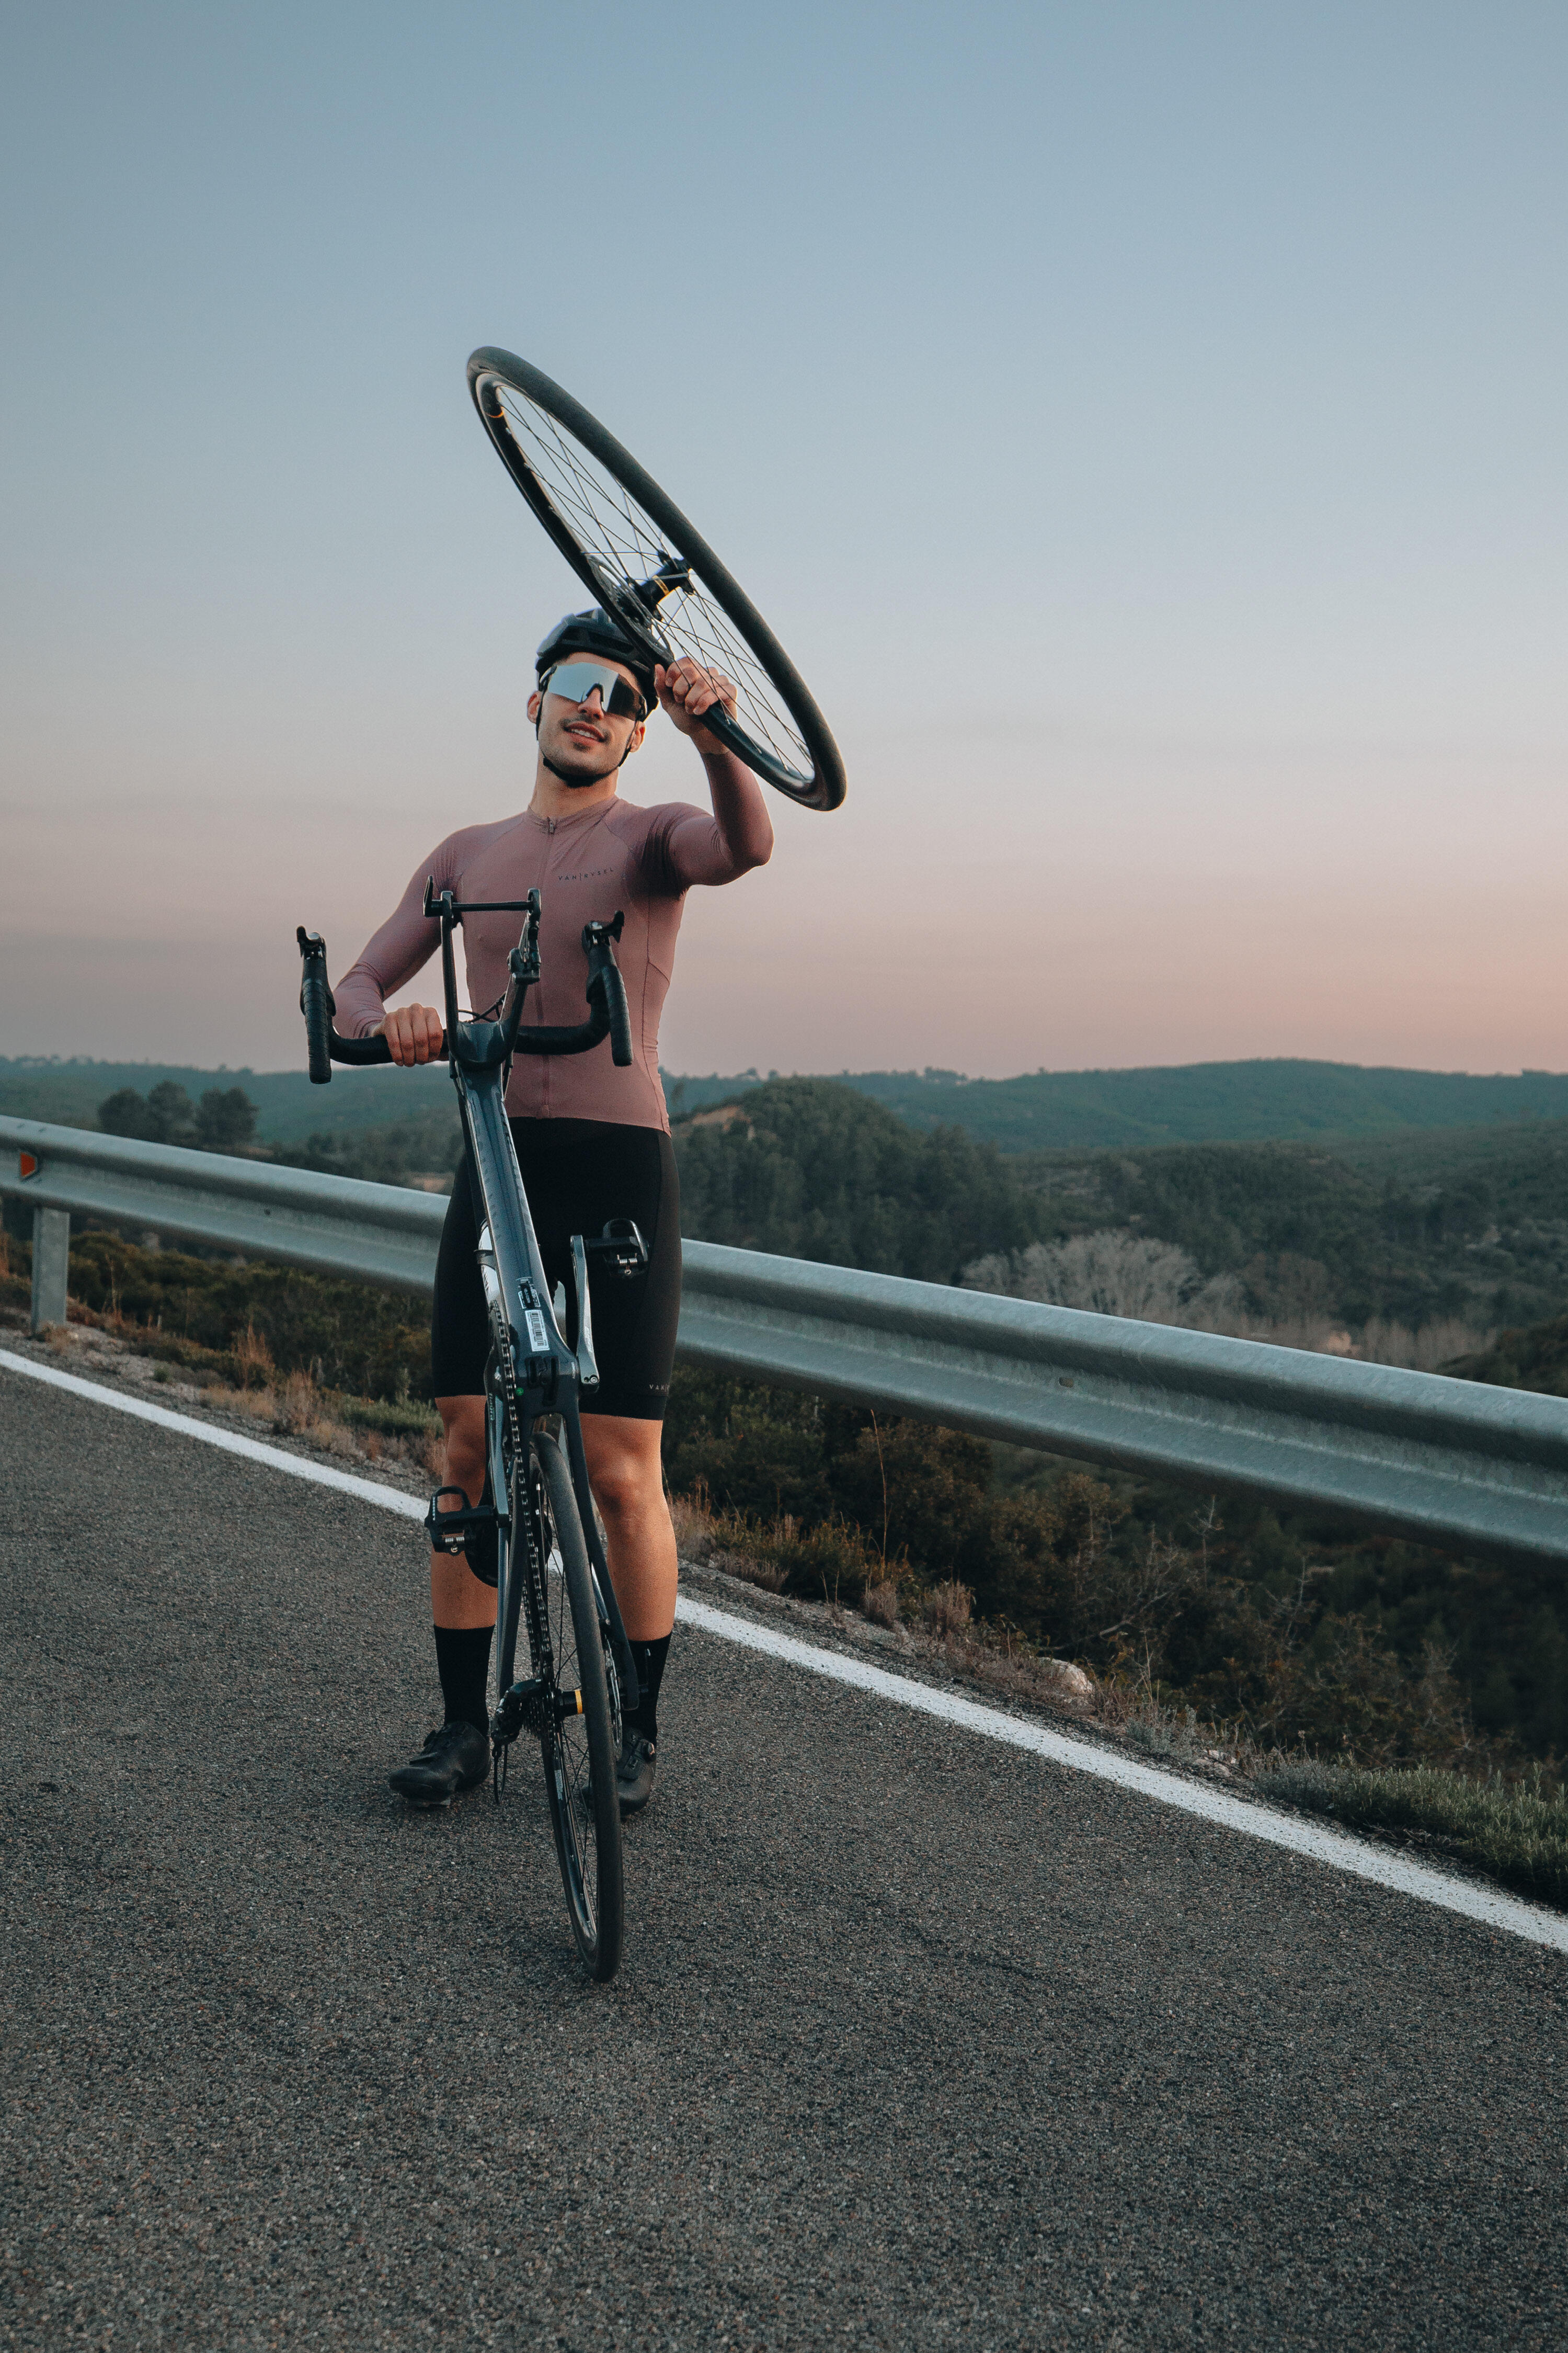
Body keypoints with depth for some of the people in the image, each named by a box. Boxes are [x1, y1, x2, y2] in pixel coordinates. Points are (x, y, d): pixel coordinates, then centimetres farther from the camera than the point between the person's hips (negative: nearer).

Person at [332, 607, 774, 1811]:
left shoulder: (652, 835, 3)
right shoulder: (468, 853, 17)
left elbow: (747, 845, -20)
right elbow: (356, 984, 11)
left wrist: (712, 730, -41)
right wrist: (389, 1020, -14)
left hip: (621, 1168, -4)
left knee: (624, 1473, -3)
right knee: (469, 1452, 4)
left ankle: (640, 1726, 13)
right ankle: (464, 1722, 16)